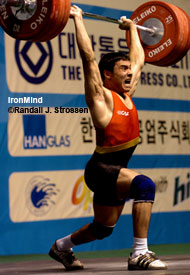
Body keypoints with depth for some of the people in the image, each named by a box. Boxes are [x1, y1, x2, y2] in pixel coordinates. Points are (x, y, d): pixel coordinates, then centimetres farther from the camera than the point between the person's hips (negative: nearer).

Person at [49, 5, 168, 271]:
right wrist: (77, 19, -10)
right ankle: (139, 254, -30)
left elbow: (139, 60, 25)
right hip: (101, 169, -9)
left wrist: (132, 28, 33)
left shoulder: (126, 95, 12)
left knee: (103, 229, 18)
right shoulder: (101, 96, -8)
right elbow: (88, 56, -14)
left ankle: (62, 246, 41)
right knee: (145, 185, -32)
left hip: (116, 170, 9)